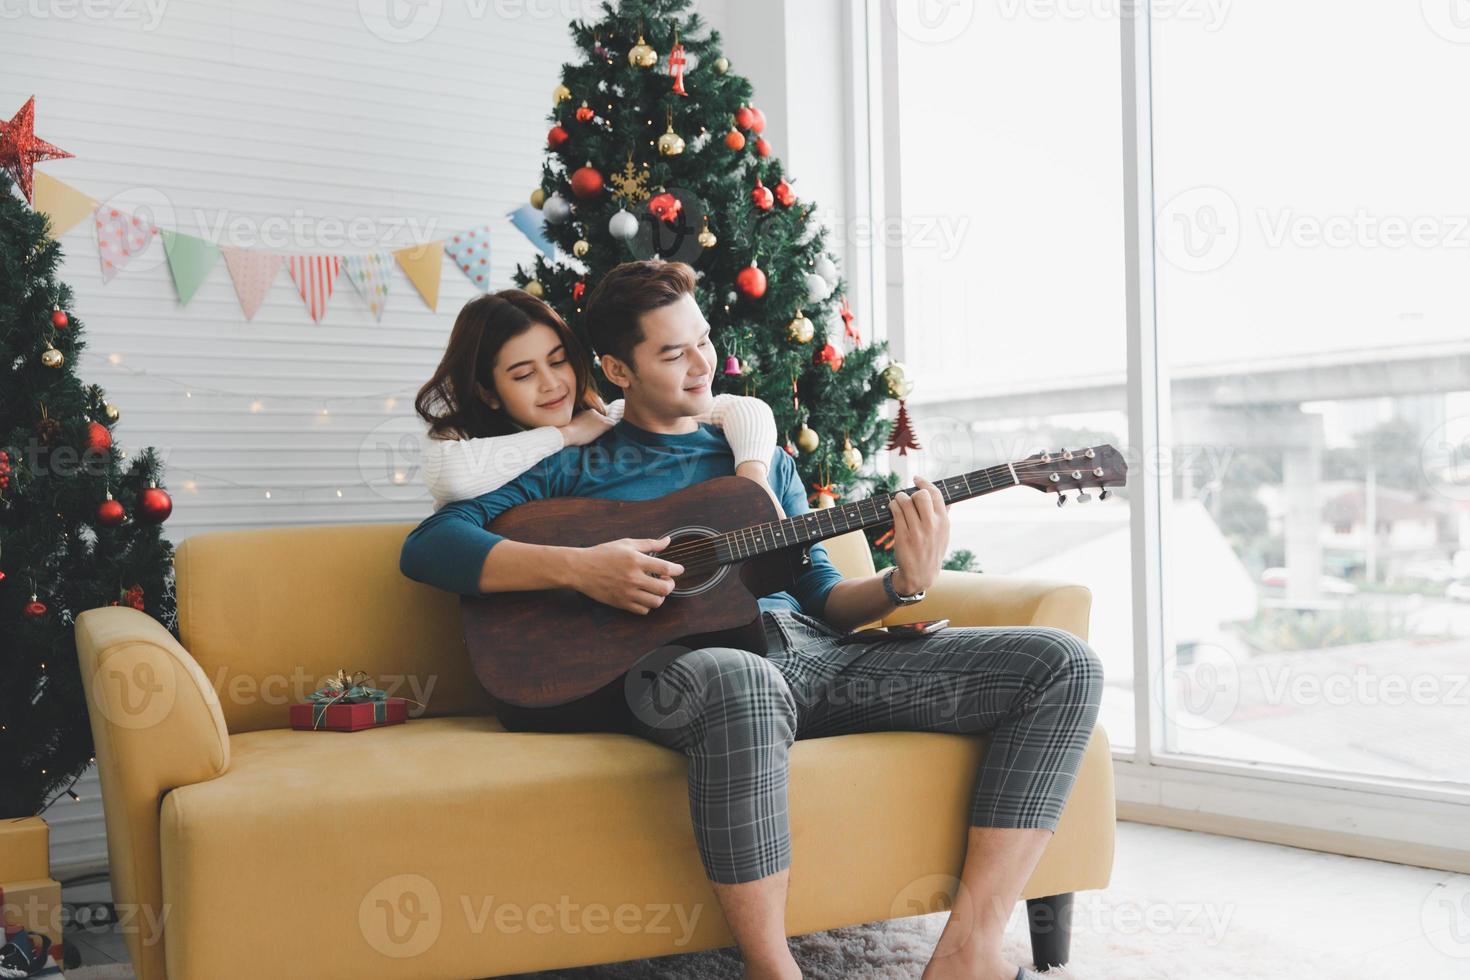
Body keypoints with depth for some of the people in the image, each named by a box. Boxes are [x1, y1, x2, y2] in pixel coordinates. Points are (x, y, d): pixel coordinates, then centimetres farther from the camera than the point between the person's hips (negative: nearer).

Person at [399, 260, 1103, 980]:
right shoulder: (577, 464, 13)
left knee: (1063, 665, -11)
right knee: (744, 688, -45)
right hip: (673, 662, -5)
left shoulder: (762, 458, 27)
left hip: (807, 649, 6)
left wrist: (903, 584, 2)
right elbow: (426, 547, 2)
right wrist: (577, 568, -12)